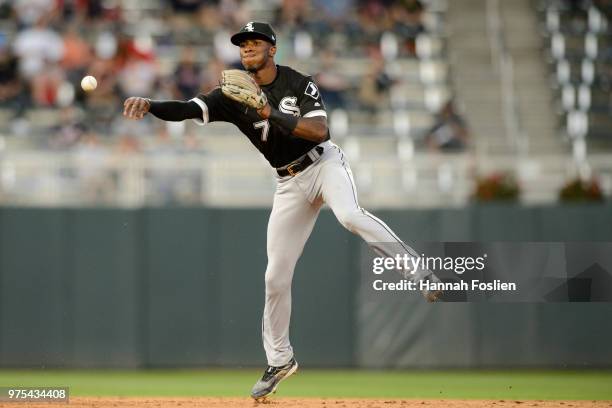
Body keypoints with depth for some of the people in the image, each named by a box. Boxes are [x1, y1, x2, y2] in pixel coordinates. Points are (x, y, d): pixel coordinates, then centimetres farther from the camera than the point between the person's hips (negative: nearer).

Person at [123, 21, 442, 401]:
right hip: (290, 182, 4)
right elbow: (188, 109, -14)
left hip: (325, 163, -4)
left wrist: (270, 113, -32)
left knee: (350, 216, -38)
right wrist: (149, 105, -33)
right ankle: (279, 359, 17)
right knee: (276, 276, 3)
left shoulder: (299, 84, -11)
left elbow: (319, 130, -24)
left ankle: (420, 271, -31)